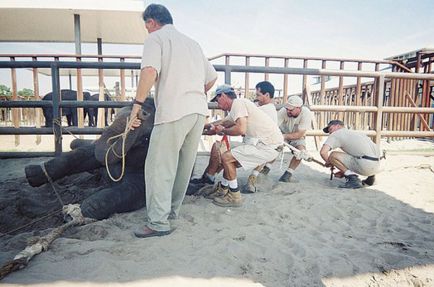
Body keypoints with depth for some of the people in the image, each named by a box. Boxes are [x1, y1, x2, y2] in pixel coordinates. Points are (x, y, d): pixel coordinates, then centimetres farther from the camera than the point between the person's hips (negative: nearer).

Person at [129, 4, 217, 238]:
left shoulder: (156, 38, 4)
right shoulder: (191, 42, 24)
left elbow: (150, 71, -16)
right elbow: (212, 77, 26)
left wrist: (137, 105, -15)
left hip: (173, 112, -7)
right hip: (199, 111, 8)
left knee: (159, 168, -1)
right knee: (184, 166, 15)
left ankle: (158, 223, 0)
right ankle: (172, 210, 28)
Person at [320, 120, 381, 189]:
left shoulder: (336, 134, 4)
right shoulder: (355, 133, 29)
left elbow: (323, 152, -10)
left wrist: (328, 162, 11)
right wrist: (342, 172, 38)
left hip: (365, 166, -9)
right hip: (376, 166, 9)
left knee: (333, 155, -5)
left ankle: (353, 179, -9)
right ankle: (371, 176, 17)